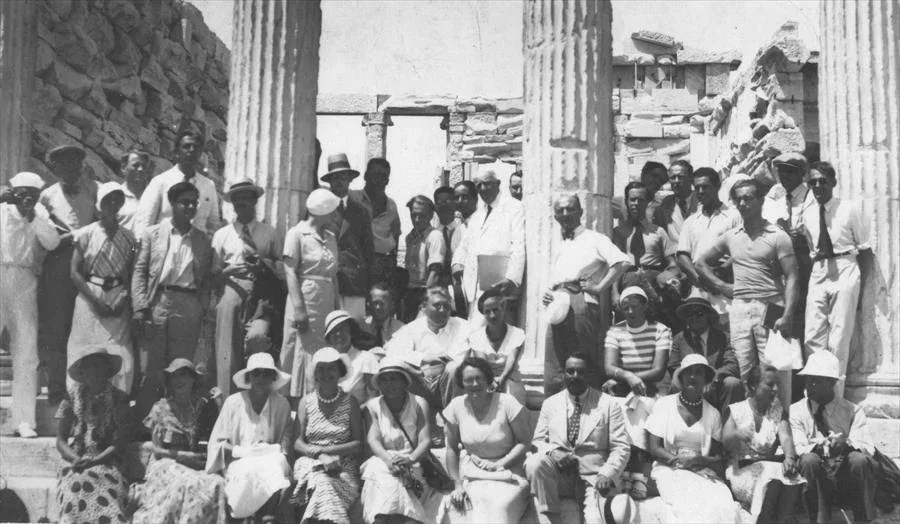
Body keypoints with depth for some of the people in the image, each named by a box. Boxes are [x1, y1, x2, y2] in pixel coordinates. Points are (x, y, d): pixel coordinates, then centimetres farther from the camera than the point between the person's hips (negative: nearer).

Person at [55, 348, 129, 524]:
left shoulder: (117, 399, 7)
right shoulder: (72, 398, 10)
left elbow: (119, 442, 2)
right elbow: (61, 440, 9)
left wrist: (95, 460, -13)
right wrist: (75, 458, -10)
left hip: (106, 462, -1)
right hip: (76, 463, 1)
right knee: (76, 487, -30)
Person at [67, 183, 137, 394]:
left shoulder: (128, 237, 7)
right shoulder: (86, 234, 0)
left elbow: (132, 273, 8)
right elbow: (75, 272, -2)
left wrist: (125, 297, -9)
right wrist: (95, 301, -10)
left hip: (118, 303, 2)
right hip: (90, 300, -1)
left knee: (120, 358, -4)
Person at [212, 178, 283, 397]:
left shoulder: (269, 233, 14)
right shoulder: (222, 235, 14)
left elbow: (282, 268, 10)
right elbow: (213, 275, 11)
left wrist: (265, 263, -8)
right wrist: (229, 271, -8)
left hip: (260, 298, -1)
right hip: (232, 295, 1)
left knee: (257, 337, -26)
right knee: (228, 353, -4)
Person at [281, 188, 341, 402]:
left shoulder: (330, 237, 16)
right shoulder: (297, 234, -4)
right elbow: (290, 272, -9)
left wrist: (336, 307, 8)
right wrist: (298, 308, -18)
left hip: (326, 302, 6)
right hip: (306, 298, -6)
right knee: (303, 353, -4)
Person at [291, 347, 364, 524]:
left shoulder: (350, 401, 8)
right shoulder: (306, 402, 12)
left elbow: (358, 444, 2)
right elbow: (297, 443, 5)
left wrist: (326, 450, -10)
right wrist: (320, 455, -14)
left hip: (343, 468, -1)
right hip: (311, 463, 1)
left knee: (325, 485, -34)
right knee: (321, 482, -34)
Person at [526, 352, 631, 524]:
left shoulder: (608, 404, 4)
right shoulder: (550, 403, 12)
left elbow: (621, 447, 1)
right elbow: (537, 440, 11)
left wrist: (607, 473, -17)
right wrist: (552, 451, -12)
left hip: (593, 476, -3)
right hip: (559, 476, 3)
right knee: (535, 463, -30)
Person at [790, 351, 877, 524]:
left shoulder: (853, 411, 5)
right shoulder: (796, 411, 4)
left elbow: (868, 448, -7)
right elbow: (797, 450, -8)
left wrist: (847, 444, -30)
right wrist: (819, 447, -30)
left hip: (847, 480, 1)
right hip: (815, 480, 0)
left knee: (859, 460, -31)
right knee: (810, 460, -32)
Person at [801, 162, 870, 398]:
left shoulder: (850, 208, -4)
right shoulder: (807, 214, 8)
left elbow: (864, 247, 1)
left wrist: (862, 285, -2)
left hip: (845, 271, -4)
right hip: (818, 273, 4)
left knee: (838, 341, -3)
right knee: (813, 338, 2)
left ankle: (835, 398, 4)